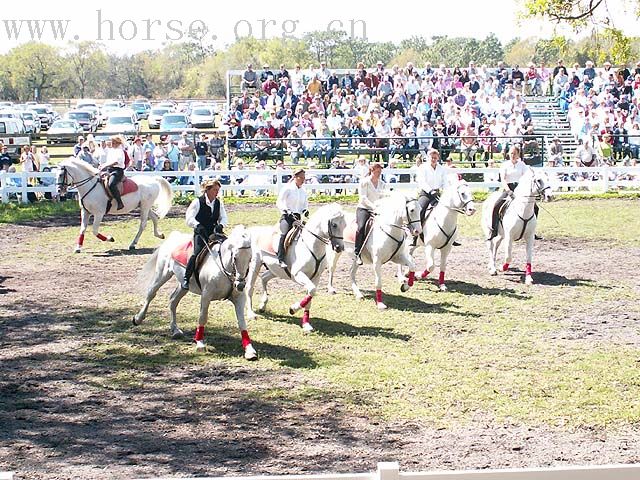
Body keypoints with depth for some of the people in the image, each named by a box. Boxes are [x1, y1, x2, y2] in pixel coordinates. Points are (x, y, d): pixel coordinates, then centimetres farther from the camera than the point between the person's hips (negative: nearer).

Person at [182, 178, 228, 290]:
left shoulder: (219, 203, 10)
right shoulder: (198, 202, -5)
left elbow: (223, 217, 11)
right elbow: (189, 219, -11)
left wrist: (221, 225, -12)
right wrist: (198, 225, -30)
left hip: (214, 232, 5)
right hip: (200, 233, -5)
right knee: (197, 253, -28)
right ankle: (186, 279, -17)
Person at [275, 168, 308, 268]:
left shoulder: (303, 192, 17)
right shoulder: (288, 189, -2)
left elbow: (305, 205, 25)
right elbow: (279, 202, -7)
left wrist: (305, 211, 1)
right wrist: (288, 211, -22)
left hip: (298, 217, 7)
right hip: (287, 216, -7)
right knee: (284, 233, -31)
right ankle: (281, 259, -38)